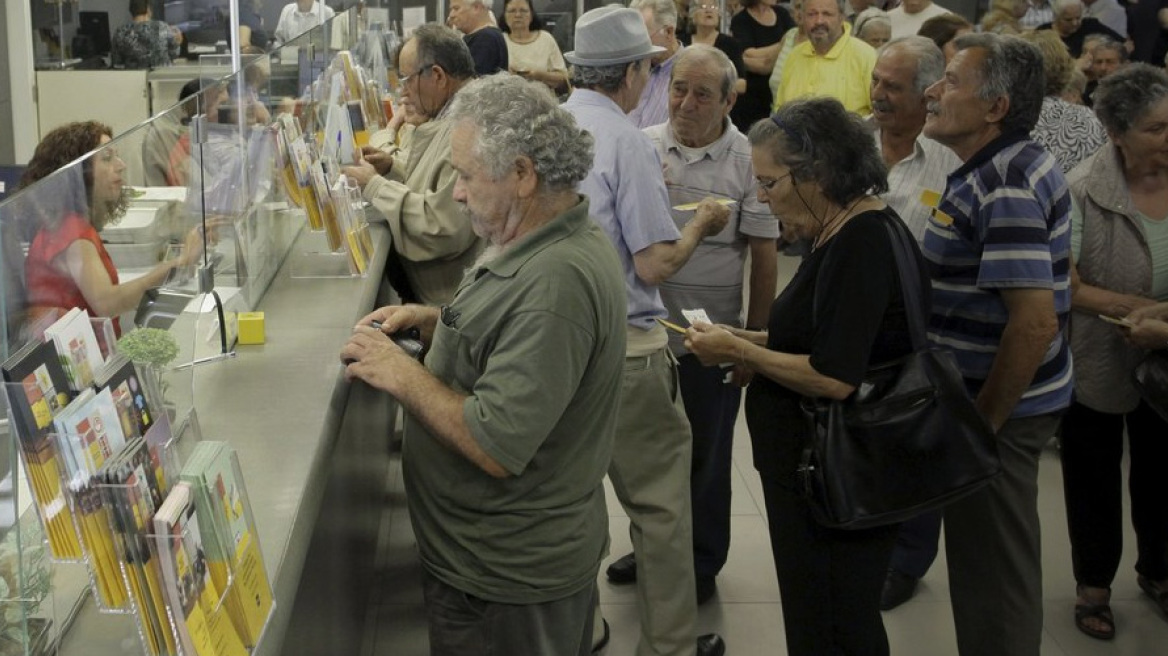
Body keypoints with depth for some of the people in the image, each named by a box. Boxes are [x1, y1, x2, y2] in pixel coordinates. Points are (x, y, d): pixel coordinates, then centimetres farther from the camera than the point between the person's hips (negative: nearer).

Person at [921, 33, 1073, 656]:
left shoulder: (1004, 189, -23)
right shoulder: (1020, 163, 8)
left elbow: (1035, 322, -29)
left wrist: (982, 421, -21)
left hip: (999, 409, -10)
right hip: (1013, 394, 10)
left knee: (990, 570, 3)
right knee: (999, 557, 22)